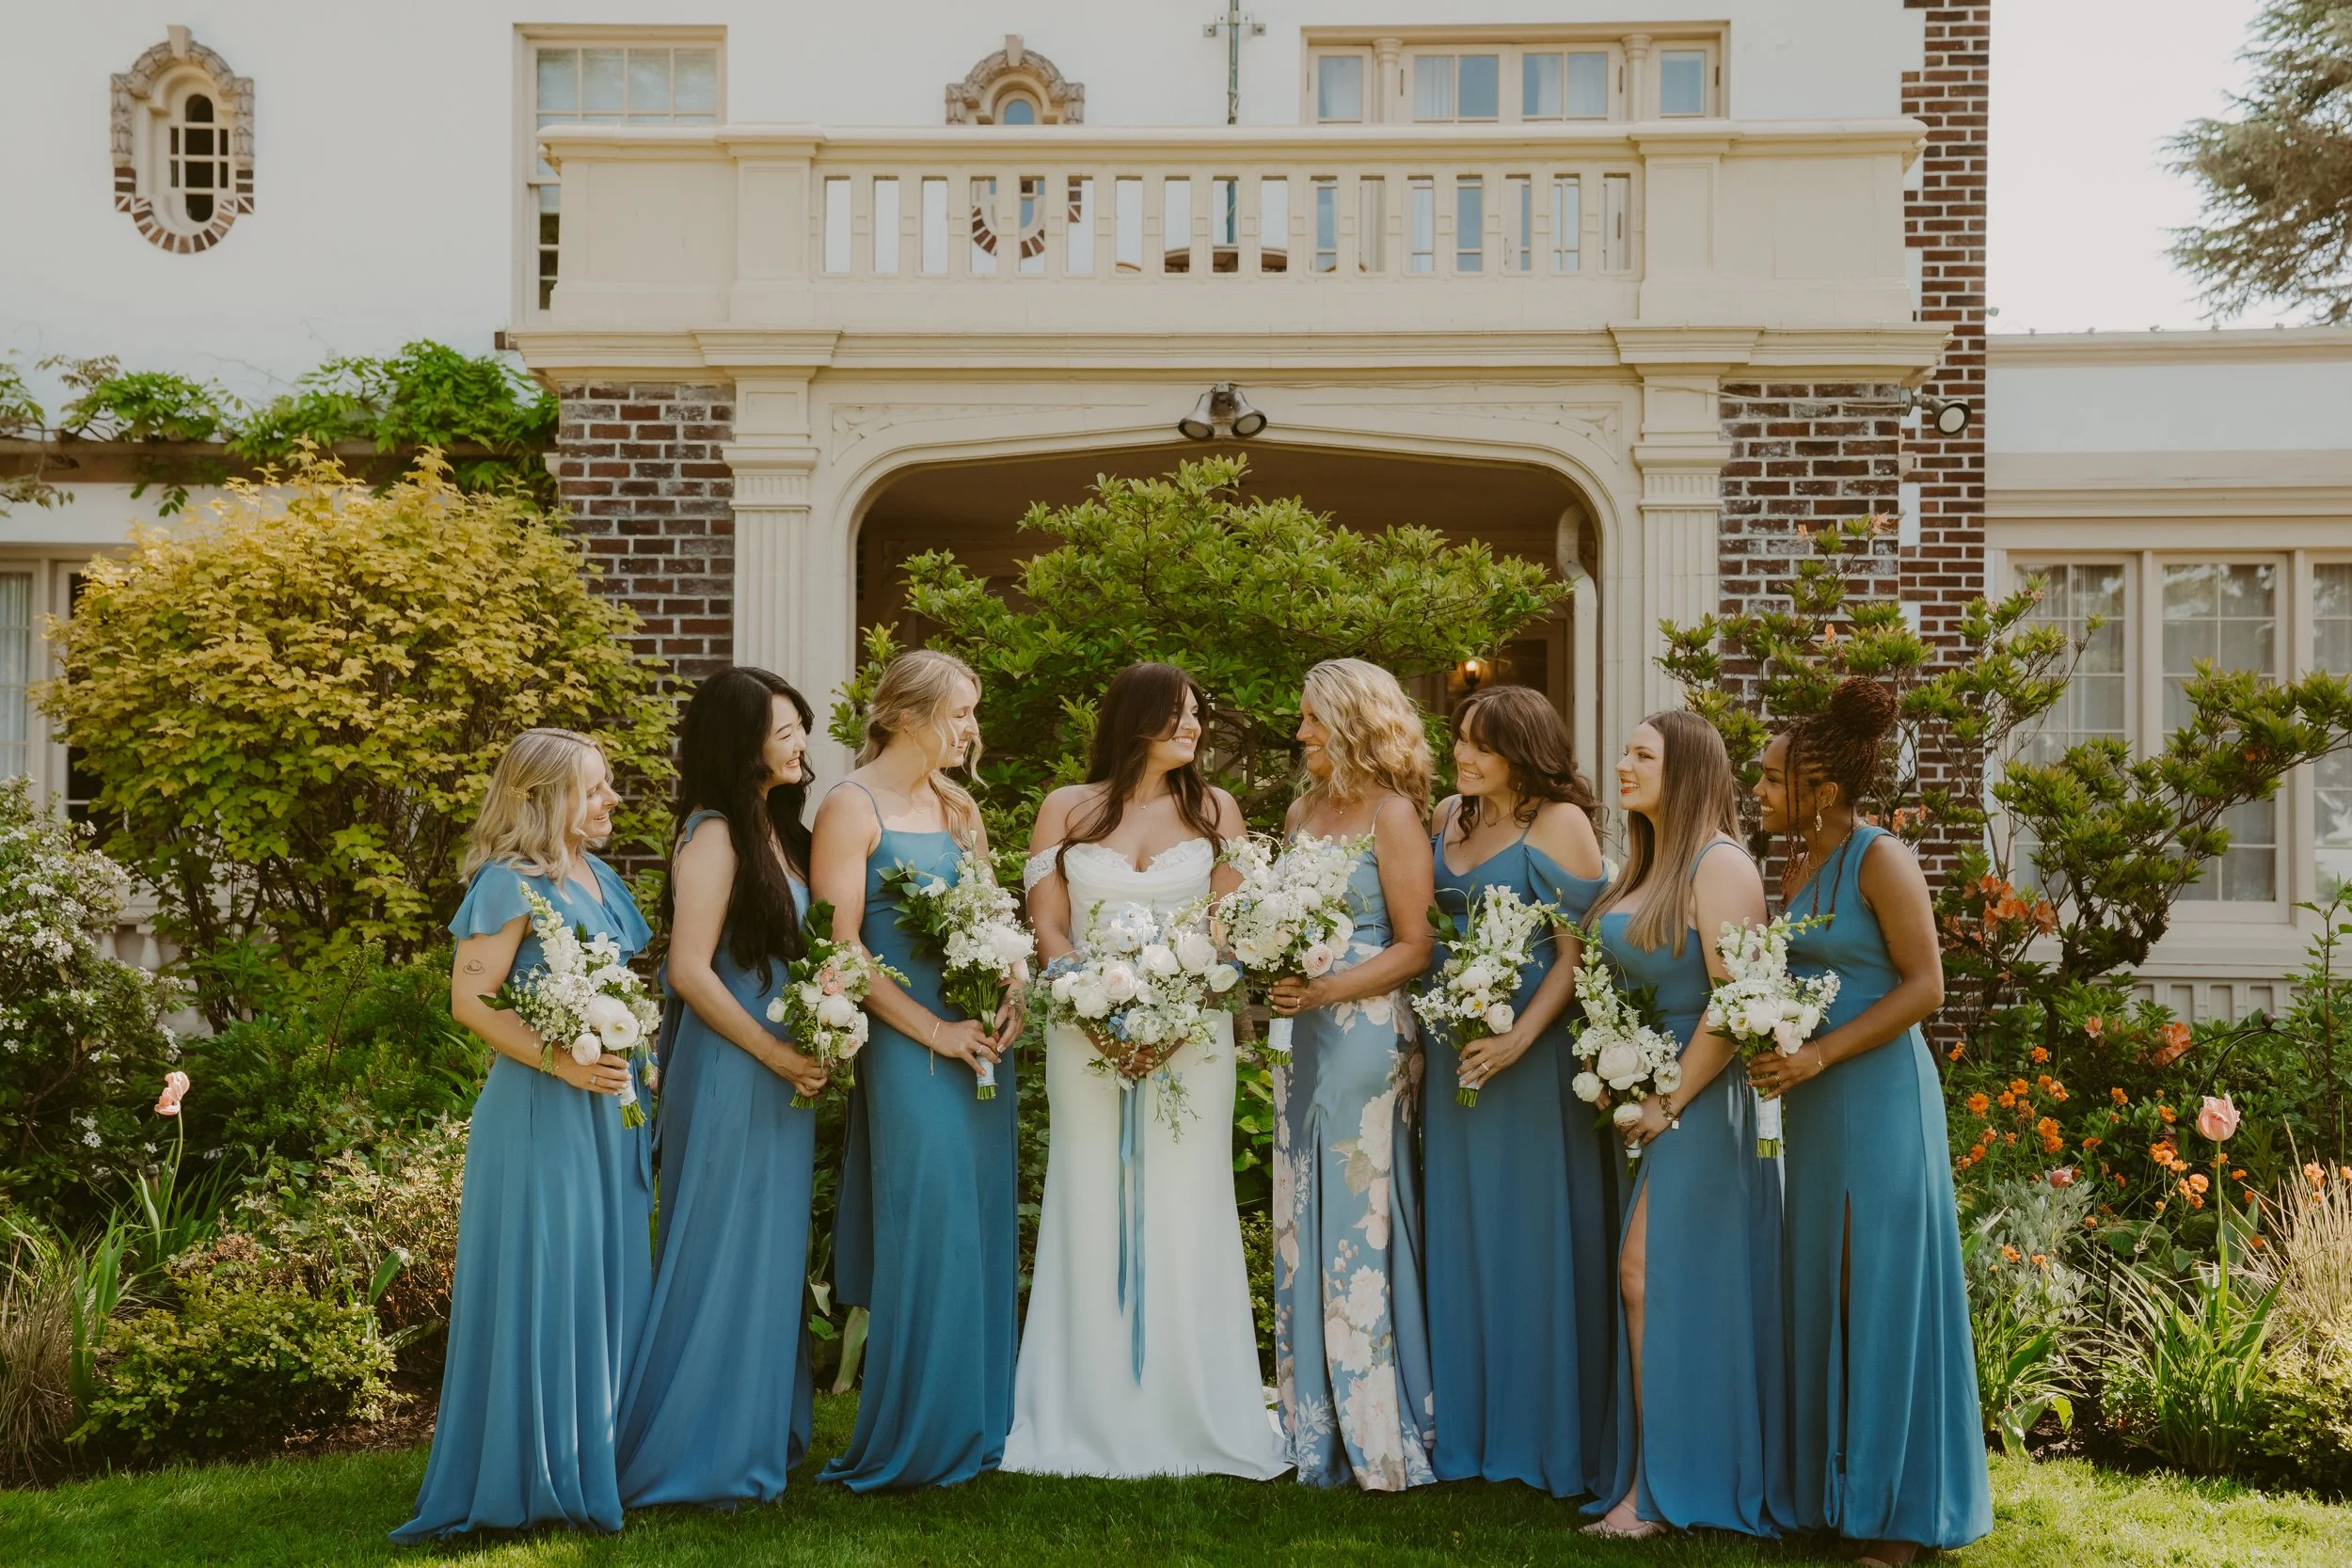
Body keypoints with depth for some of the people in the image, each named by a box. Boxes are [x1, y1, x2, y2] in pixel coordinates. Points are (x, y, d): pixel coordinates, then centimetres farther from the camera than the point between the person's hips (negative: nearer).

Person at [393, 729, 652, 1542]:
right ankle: (532, 1473, 8)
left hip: (610, 1103, 8)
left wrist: (635, 1065, 12)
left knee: (606, 1279, 12)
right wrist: (559, 1061, -23)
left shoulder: (602, 878, 13)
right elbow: (470, 999, -17)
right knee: (540, 1283, -2)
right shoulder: (510, 884, -11)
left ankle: (598, 1457, 23)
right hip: (540, 1110, -8)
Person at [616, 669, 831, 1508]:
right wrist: (777, 1053, -14)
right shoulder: (715, 835, -15)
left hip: (784, 1077, 8)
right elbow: (690, 971, -19)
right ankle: (699, 1451, 14)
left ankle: (760, 1433, 27)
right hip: (728, 1078, -8)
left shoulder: (780, 827, 10)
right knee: (720, 1258, 1)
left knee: (771, 1258, 15)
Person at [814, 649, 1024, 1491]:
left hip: (982, 1044, 7)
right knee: (925, 1236, -4)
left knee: (980, 1230, 9)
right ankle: (912, 1442, 8)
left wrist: (1011, 996, 0)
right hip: (907, 1046, -7)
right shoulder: (852, 807, -7)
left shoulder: (957, 805, 14)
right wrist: (935, 1030, -14)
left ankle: (975, 1426, 20)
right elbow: (838, 947, -13)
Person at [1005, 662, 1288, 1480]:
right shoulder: (1067, 810, 7)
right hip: (1087, 1035, 0)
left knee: (1182, 1220, 1)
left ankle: (1192, 1422, 10)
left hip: (1192, 1036, 0)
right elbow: (1049, 930, 3)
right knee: (1093, 1218, 3)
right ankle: (1092, 1421, 11)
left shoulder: (1213, 809, 7)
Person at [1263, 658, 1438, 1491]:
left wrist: (1323, 991, -18)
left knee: (1361, 1225, -2)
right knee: (1302, 1227, 9)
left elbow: (1415, 947, -11)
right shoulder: (1302, 811, 13)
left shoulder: (1392, 814, -8)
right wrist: (1278, 980, 1)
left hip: (1365, 1032, -7)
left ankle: (1378, 1436, 8)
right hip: (1301, 1036, 7)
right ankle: (1314, 1425, 18)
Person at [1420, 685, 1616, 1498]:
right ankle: (1468, 1427, 23)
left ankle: (1542, 1433, 14)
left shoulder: (1560, 823, -8)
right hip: (1453, 1051, 7)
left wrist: (1520, 1037, -21)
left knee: (1531, 1234, 1)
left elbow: (1578, 950, -13)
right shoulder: (1450, 817, 11)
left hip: (1533, 1054, -7)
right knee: (1461, 1237, 12)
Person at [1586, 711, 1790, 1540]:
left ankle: (1660, 1489, 4)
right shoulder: (1644, 868, 16)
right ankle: (1650, 1478, 16)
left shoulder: (1719, 864, -11)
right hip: (1646, 1096, 8)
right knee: (1642, 1281, 8)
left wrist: (1673, 1102, -15)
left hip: (1701, 1098, -8)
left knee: (1661, 1281, -5)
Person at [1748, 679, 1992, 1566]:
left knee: (1881, 1290, -1)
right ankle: (1834, 1486, 22)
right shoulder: (1798, 865, 10)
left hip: (1877, 1094, -8)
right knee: (1821, 1289, 11)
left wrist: (1818, 1056, -20)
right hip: (1813, 1098, 8)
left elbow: (1924, 986, -15)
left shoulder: (1881, 859, -12)